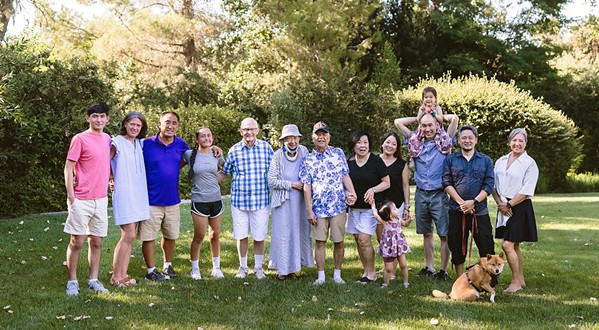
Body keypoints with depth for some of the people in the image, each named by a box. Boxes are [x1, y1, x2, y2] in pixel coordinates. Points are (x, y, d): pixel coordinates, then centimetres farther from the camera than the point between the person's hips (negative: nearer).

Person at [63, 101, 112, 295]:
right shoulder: (80, 139, -7)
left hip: (101, 199, 5)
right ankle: (72, 282, 11)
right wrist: (71, 197, -12)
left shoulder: (107, 139, 10)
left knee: (96, 242, 9)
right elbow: (68, 168, -8)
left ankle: (94, 280, 18)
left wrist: (107, 186, 12)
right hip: (82, 200, -5)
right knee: (77, 242, 1)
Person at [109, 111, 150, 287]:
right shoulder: (117, 142, -7)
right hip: (123, 193, -7)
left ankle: (123, 274, 12)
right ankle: (116, 276, -2)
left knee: (129, 236, 7)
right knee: (129, 235, -11)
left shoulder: (140, 144, 14)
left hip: (138, 194, 7)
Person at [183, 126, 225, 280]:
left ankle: (216, 267, 23)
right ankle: (195, 269, 16)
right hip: (199, 201, -3)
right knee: (199, 236, -1)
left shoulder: (216, 155, 5)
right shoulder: (189, 155, -4)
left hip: (216, 200, 3)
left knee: (215, 236, 10)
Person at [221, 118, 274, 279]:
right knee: (241, 235, 9)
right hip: (239, 199, 0)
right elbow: (225, 172, 13)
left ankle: (258, 267, 24)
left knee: (259, 236, 7)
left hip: (261, 199, 0)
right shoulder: (234, 150, 1)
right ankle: (243, 267, 26)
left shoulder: (266, 147, 1)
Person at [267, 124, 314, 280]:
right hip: (283, 200, -4)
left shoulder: (304, 151, 1)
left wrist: (306, 185, -1)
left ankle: (293, 267, 17)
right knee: (283, 233, 0)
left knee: (299, 231, 6)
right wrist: (291, 185, -13)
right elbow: (271, 180, -10)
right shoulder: (278, 156, -9)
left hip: (300, 199, 4)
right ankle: (282, 268, 10)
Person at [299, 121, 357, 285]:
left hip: (339, 206, 0)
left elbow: (345, 176, 6)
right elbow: (307, 186, 1)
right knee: (320, 242, 3)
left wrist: (352, 193, -12)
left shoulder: (339, 153, 6)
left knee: (339, 242, 6)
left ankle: (337, 274, 19)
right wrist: (309, 210, -5)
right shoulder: (308, 160, 3)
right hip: (318, 208, 0)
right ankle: (321, 276, 11)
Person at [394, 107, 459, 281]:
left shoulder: (444, 142, 0)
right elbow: (398, 122, 11)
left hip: (439, 194, -4)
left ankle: (443, 270, 4)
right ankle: (429, 267, 24)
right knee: (426, 233, 13)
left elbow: (455, 118, -9)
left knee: (444, 234, -3)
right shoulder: (416, 142, 9)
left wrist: (438, 116, 6)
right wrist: (419, 117, 11)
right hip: (421, 194, 4)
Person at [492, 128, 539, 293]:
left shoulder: (529, 163, -7)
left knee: (507, 245, -11)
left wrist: (509, 204, -11)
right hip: (504, 207, 6)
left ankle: (516, 282, 1)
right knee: (514, 246, 12)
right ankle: (520, 280, 22)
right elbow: (493, 185, 10)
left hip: (520, 208, -6)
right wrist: (500, 203, -4)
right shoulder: (501, 161, 10)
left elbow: (527, 191, -13)